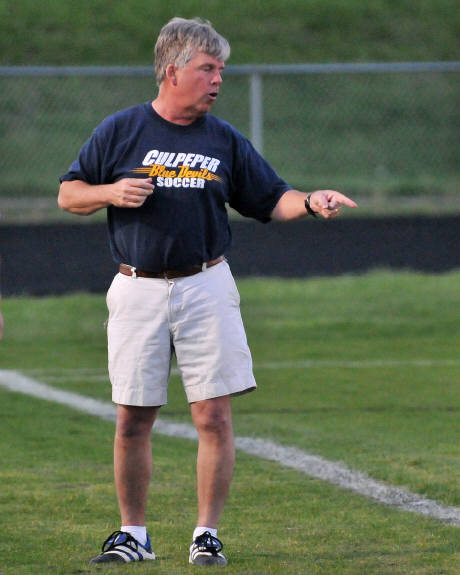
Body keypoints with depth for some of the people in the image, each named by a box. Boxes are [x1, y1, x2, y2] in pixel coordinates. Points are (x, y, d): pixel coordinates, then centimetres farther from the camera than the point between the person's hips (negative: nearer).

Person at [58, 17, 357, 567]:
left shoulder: (225, 141, 7)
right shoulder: (121, 131, 2)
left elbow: (270, 199, 9)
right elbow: (68, 193, 7)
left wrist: (309, 201, -11)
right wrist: (111, 193, -12)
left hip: (206, 288, 1)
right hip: (138, 290, -1)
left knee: (214, 415, -4)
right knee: (132, 419, 3)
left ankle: (207, 534, 4)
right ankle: (133, 533, 15)